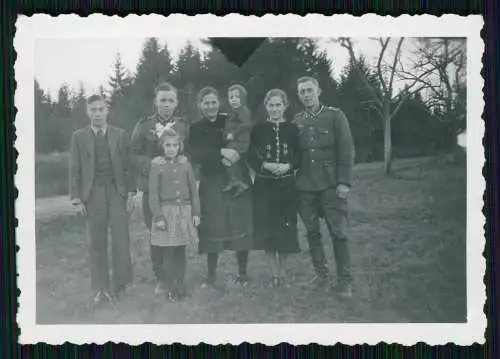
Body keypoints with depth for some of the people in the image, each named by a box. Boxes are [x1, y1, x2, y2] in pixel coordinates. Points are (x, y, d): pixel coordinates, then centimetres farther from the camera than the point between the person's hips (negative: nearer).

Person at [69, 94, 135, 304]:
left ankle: (120, 285, 8)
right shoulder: (79, 137, 5)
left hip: (117, 192, 0)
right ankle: (101, 288, 11)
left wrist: (131, 192, 0)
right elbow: (75, 170, 4)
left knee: (120, 239, -4)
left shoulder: (120, 135, 6)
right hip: (92, 194, 0)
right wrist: (76, 199, -2)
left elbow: (127, 166, 7)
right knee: (97, 243, 3)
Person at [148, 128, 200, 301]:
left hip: (184, 211, 3)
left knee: (181, 251, 9)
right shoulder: (156, 165, -3)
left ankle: (180, 285, 19)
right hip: (166, 210, -2)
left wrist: (196, 213, 4)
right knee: (168, 252, 1)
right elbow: (153, 194, -4)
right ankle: (170, 288, 12)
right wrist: (158, 216, -10)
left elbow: (194, 191, 9)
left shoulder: (185, 165, 5)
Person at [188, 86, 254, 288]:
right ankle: (211, 276, 10)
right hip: (211, 184, 0)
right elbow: (196, 156, -7)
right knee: (212, 229, -3)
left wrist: (236, 155, -17)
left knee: (241, 225, -1)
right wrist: (221, 152, -16)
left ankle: (242, 274, 13)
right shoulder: (196, 129, 6)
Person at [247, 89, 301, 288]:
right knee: (266, 229, 1)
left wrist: (288, 166, -17)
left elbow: (300, 157, 1)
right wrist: (265, 165, -18)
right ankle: (275, 274, 14)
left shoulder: (292, 129, 3)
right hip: (264, 186, 0)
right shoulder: (258, 129, 3)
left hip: (286, 185, 0)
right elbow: (251, 157, -1)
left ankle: (282, 273, 18)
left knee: (285, 229, 2)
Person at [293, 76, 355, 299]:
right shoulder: (296, 121, 9)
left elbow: (346, 150, -3)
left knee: (338, 232, -4)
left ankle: (344, 280, 6)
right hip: (305, 186, 3)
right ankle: (321, 273, 22)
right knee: (312, 232, 9)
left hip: (331, 184, -3)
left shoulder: (335, 116, 0)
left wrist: (344, 182, -10)